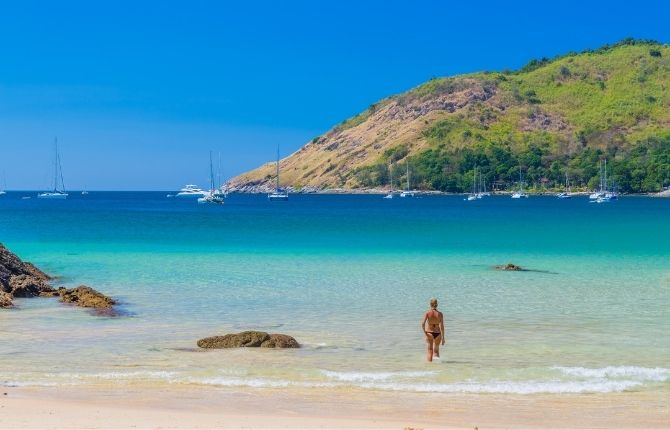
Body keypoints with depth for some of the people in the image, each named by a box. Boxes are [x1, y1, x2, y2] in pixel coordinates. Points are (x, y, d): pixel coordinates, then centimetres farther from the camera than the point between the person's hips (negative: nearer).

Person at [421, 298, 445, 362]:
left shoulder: (427, 313, -7)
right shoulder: (440, 314, -5)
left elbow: (423, 324, -18)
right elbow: (442, 326, -7)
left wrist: (425, 333, -10)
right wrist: (443, 337, -4)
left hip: (429, 333, -1)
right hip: (437, 334, 1)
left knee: (430, 351, 8)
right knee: (436, 350, 20)